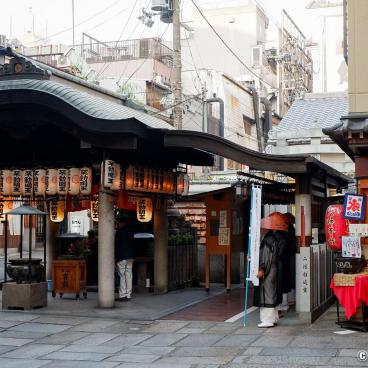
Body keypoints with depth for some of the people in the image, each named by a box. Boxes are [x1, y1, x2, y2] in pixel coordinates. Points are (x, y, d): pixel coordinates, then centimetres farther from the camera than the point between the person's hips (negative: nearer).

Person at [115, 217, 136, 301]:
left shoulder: (119, 231, -6)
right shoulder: (131, 230, 11)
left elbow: (116, 245, -8)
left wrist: (115, 257, -6)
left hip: (122, 256, -6)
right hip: (131, 256, 6)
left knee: (122, 276, -4)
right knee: (129, 275, 6)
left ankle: (122, 295, -8)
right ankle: (128, 295, 6)